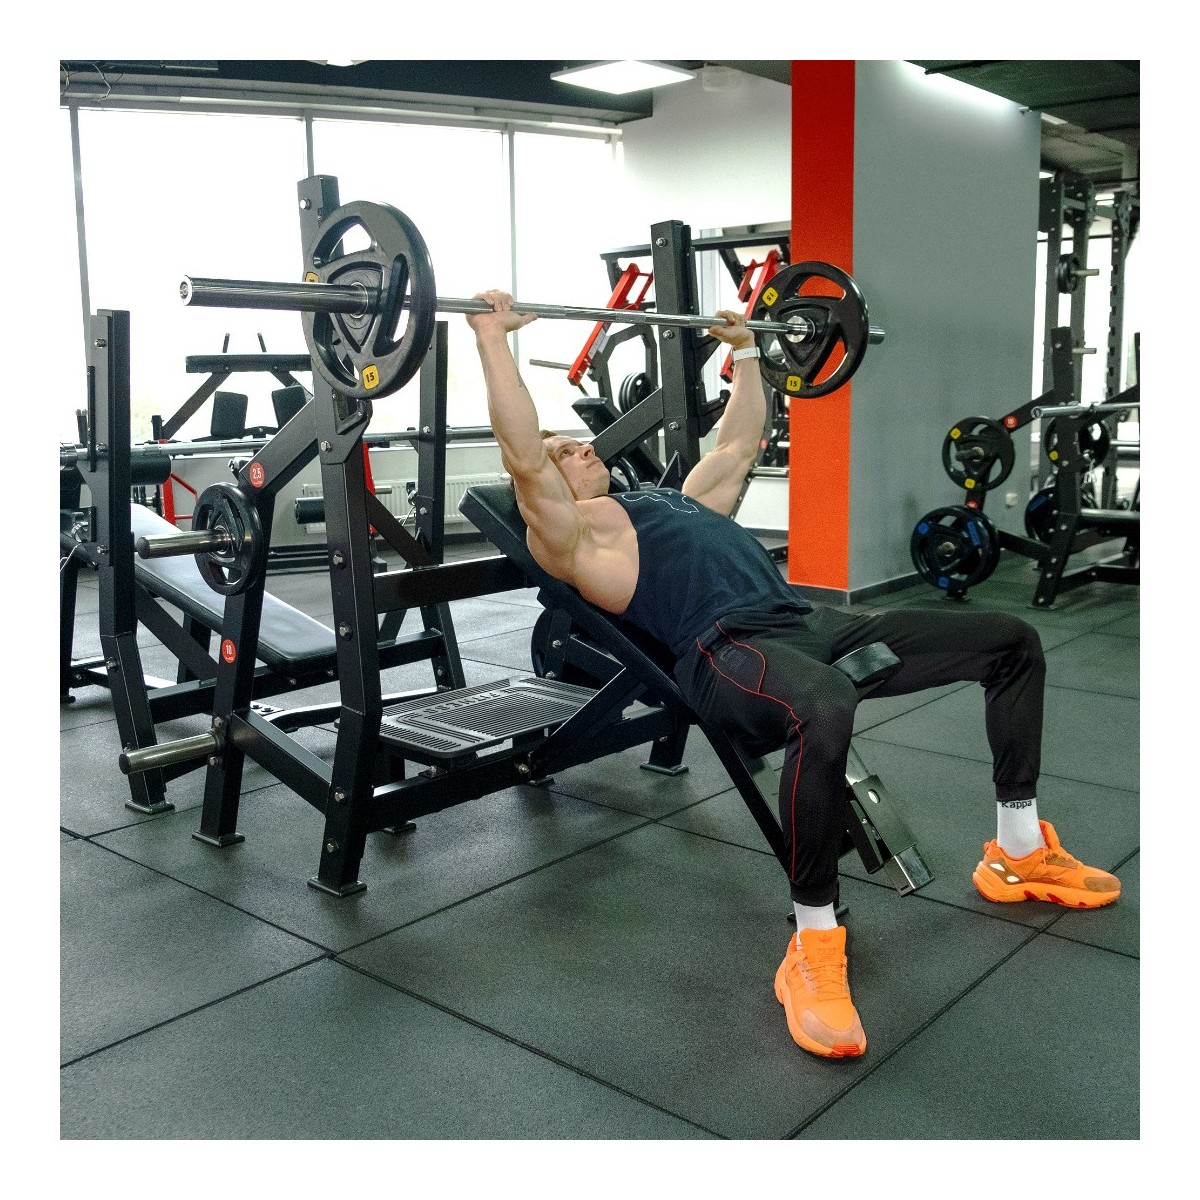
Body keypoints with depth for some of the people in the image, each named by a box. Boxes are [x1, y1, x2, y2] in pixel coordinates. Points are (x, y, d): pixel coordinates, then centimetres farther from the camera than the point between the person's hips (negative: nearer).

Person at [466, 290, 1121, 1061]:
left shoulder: (679, 499, 33)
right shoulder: (570, 534, 8)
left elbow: (742, 441, 44)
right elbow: (523, 456, -8)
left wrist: (744, 349, 48)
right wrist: (494, 338, -8)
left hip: (811, 624, 9)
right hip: (728, 649, -9)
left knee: (1013, 642, 6)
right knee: (824, 710, -45)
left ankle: (1019, 852, 15)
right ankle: (814, 945, -26)